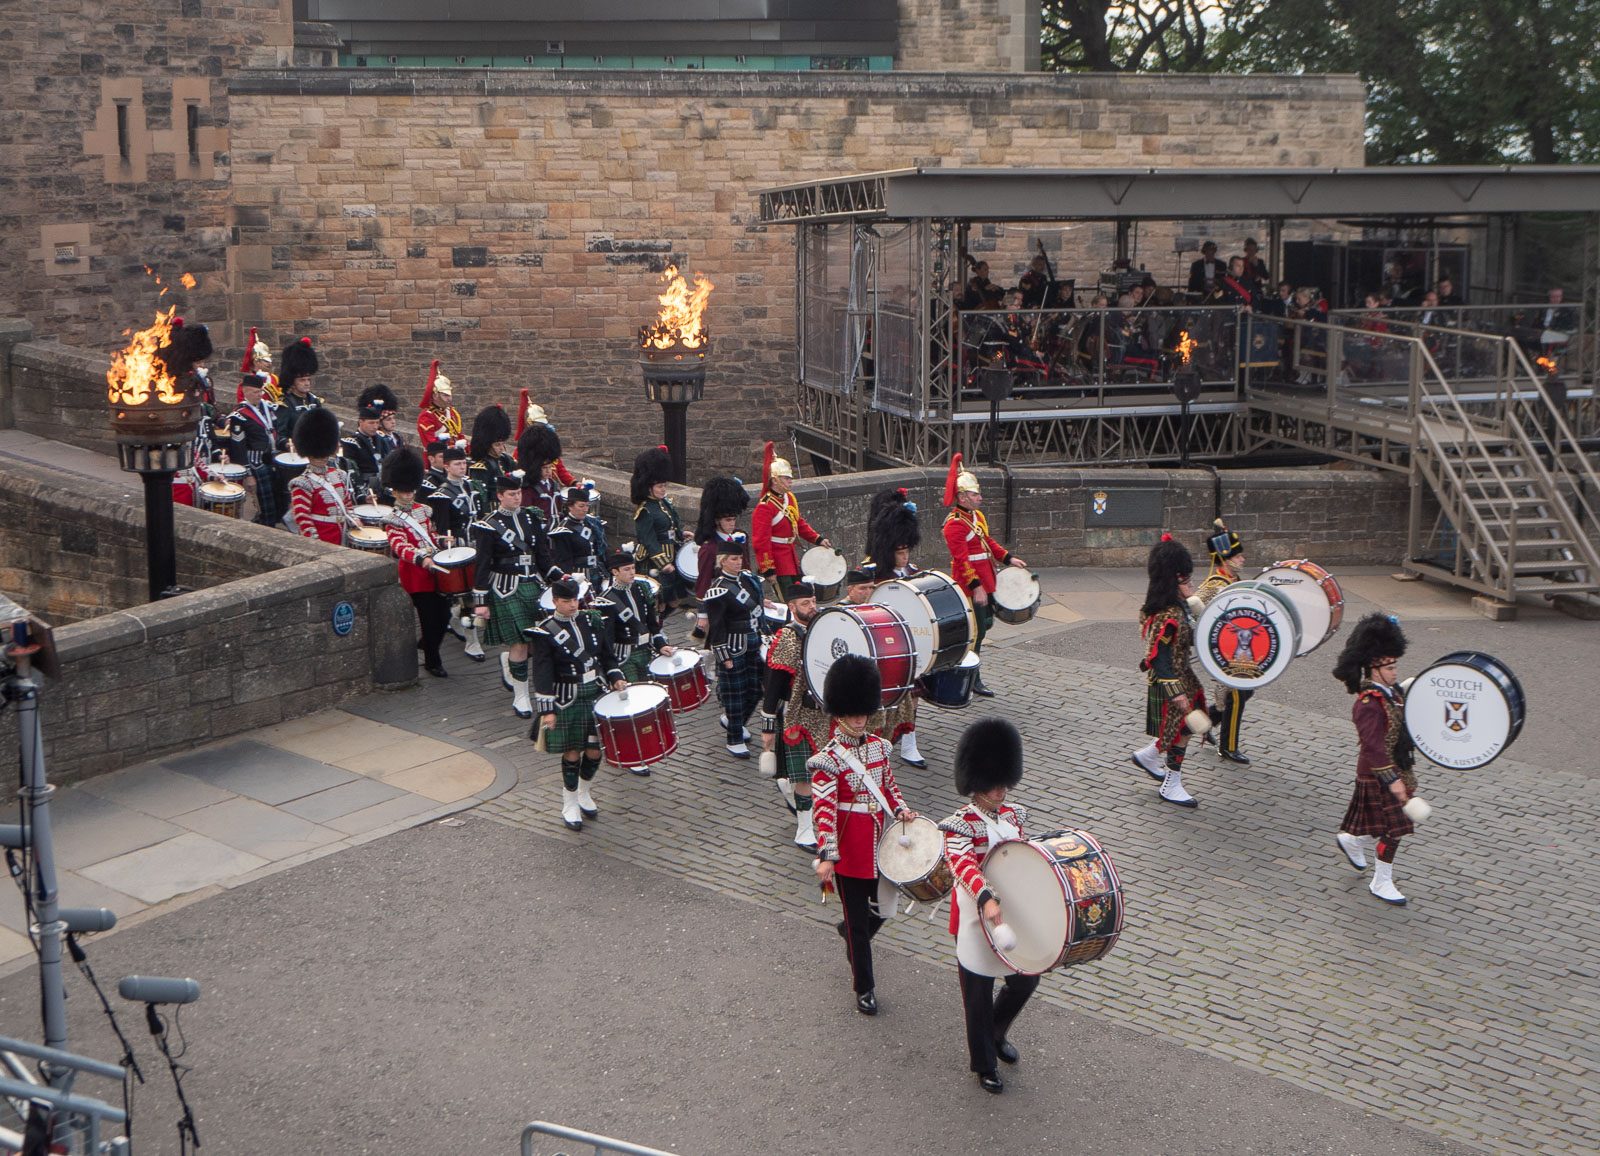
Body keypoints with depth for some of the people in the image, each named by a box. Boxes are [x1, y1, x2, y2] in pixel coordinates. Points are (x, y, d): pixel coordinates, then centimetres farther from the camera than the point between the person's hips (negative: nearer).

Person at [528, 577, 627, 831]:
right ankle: (570, 805, 19)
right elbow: (542, 674, -13)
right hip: (568, 702, -5)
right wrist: (547, 710, -17)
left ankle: (583, 794, 33)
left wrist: (616, 679, 0)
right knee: (572, 753, 2)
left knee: (595, 750, 9)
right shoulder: (545, 632, -11)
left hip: (597, 694, 5)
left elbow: (607, 655, 13)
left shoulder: (592, 620, 4)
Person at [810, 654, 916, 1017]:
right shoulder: (828, 760, -16)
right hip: (850, 852, -6)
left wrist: (901, 810, -2)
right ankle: (864, 987, 20)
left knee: (882, 908, 15)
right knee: (858, 921, 5)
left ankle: (852, 938, 47)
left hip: (880, 844, 6)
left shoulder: (879, 747, 3)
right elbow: (824, 810, -21)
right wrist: (826, 856, -29)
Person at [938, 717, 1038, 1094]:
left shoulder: (1014, 813, 2)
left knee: (1026, 981, 18)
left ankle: (996, 1034, 45)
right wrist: (986, 898, -52)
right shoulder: (962, 823, -20)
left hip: (1014, 915, 7)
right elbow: (960, 861, -38)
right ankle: (983, 1064, 27)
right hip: (976, 921, -6)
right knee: (979, 995, 9)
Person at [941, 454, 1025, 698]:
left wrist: (1008, 558, 13)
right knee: (976, 631, -2)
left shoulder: (977, 516, 10)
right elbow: (962, 559, -24)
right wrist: (975, 586, -27)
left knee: (986, 622, 19)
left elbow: (988, 541, 22)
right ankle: (972, 681, 8)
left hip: (984, 582, 9)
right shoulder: (955, 524, -20)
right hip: (971, 586, -9)